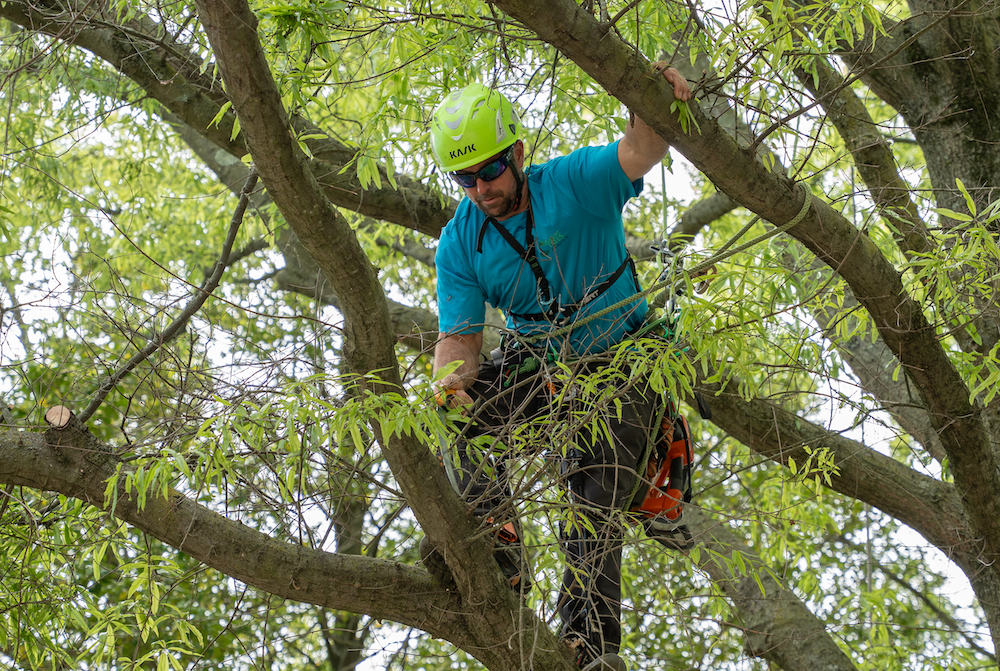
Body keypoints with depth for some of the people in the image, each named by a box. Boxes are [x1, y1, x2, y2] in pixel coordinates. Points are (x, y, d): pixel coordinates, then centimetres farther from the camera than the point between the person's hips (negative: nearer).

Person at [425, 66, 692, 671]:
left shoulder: (574, 182, -16)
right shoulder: (460, 244, -6)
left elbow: (638, 153, -32)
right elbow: (461, 334, -9)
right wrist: (453, 377, -33)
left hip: (620, 364, -4)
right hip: (540, 364, 4)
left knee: (595, 500, -16)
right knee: (462, 402, -24)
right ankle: (490, 535, -27)